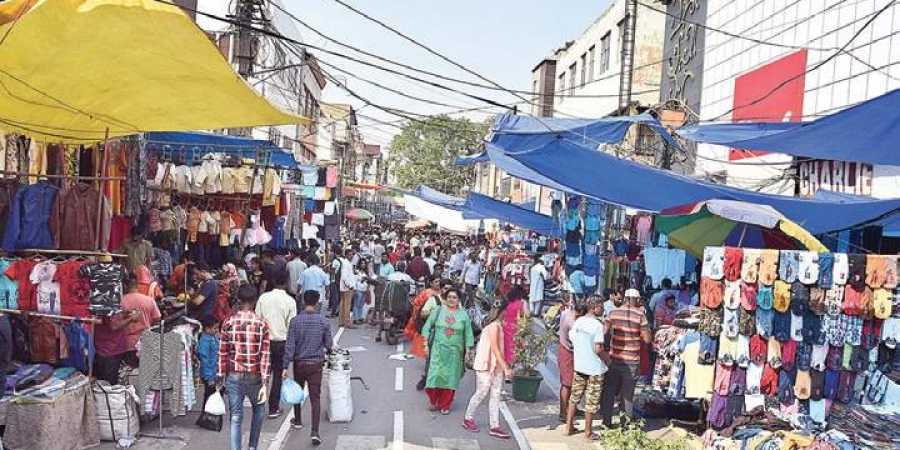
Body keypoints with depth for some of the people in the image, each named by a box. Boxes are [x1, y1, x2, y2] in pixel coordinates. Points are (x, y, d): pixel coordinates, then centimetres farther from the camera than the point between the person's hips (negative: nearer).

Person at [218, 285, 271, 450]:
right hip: (254, 376, -1)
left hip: (234, 376, 1)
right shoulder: (262, 324, -7)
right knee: (259, 409, 24)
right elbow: (265, 355, -9)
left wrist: (221, 378, 8)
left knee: (235, 417, 6)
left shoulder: (228, 322, -2)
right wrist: (264, 383, -8)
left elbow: (223, 353, 0)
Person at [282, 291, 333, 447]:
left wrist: (285, 366, -7)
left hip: (299, 363, 1)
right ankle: (315, 432, -8)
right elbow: (329, 345, 0)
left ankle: (297, 420, 41)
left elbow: (290, 345, -11)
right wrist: (327, 349, 24)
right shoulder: (324, 321, -7)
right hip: (316, 364, -1)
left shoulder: (295, 321, -9)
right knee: (315, 398, 1)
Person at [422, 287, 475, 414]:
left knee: (450, 378, 5)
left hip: (455, 352, 1)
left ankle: (445, 405, 19)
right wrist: (426, 344, -1)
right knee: (436, 375, -2)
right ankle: (434, 401, 18)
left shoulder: (463, 315, 3)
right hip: (438, 350, -1)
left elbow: (468, 334, 4)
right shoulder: (438, 311, 1)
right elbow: (427, 327, 3)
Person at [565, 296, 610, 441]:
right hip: (595, 368, -6)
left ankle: (569, 427, 24)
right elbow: (598, 349, -22)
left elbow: (572, 340, 8)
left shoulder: (577, 322, 1)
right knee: (591, 401, 6)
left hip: (578, 365, 6)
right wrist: (607, 358, -5)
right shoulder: (597, 325, -19)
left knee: (574, 397, 17)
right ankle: (588, 432, 17)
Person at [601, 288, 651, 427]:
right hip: (631, 360, -1)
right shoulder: (640, 315, -8)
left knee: (609, 391, 15)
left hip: (614, 358, 2)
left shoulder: (613, 313, -2)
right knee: (627, 394, 10)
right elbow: (647, 339, -3)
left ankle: (607, 421, 20)